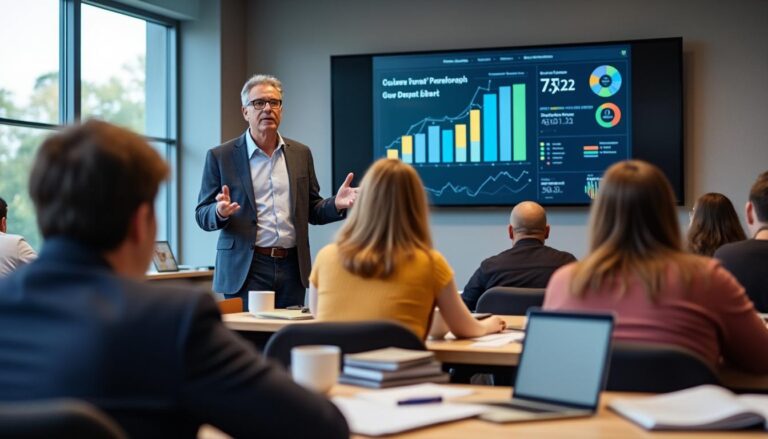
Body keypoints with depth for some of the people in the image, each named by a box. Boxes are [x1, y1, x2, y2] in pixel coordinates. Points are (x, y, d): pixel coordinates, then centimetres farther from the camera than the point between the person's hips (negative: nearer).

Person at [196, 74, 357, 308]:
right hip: (245, 270, -3)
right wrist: (220, 211, -21)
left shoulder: (301, 154, 11)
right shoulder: (221, 156, 2)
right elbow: (203, 216, 2)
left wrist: (336, 204, -6)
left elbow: (311, 210, 15)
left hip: (292, 267, 3)